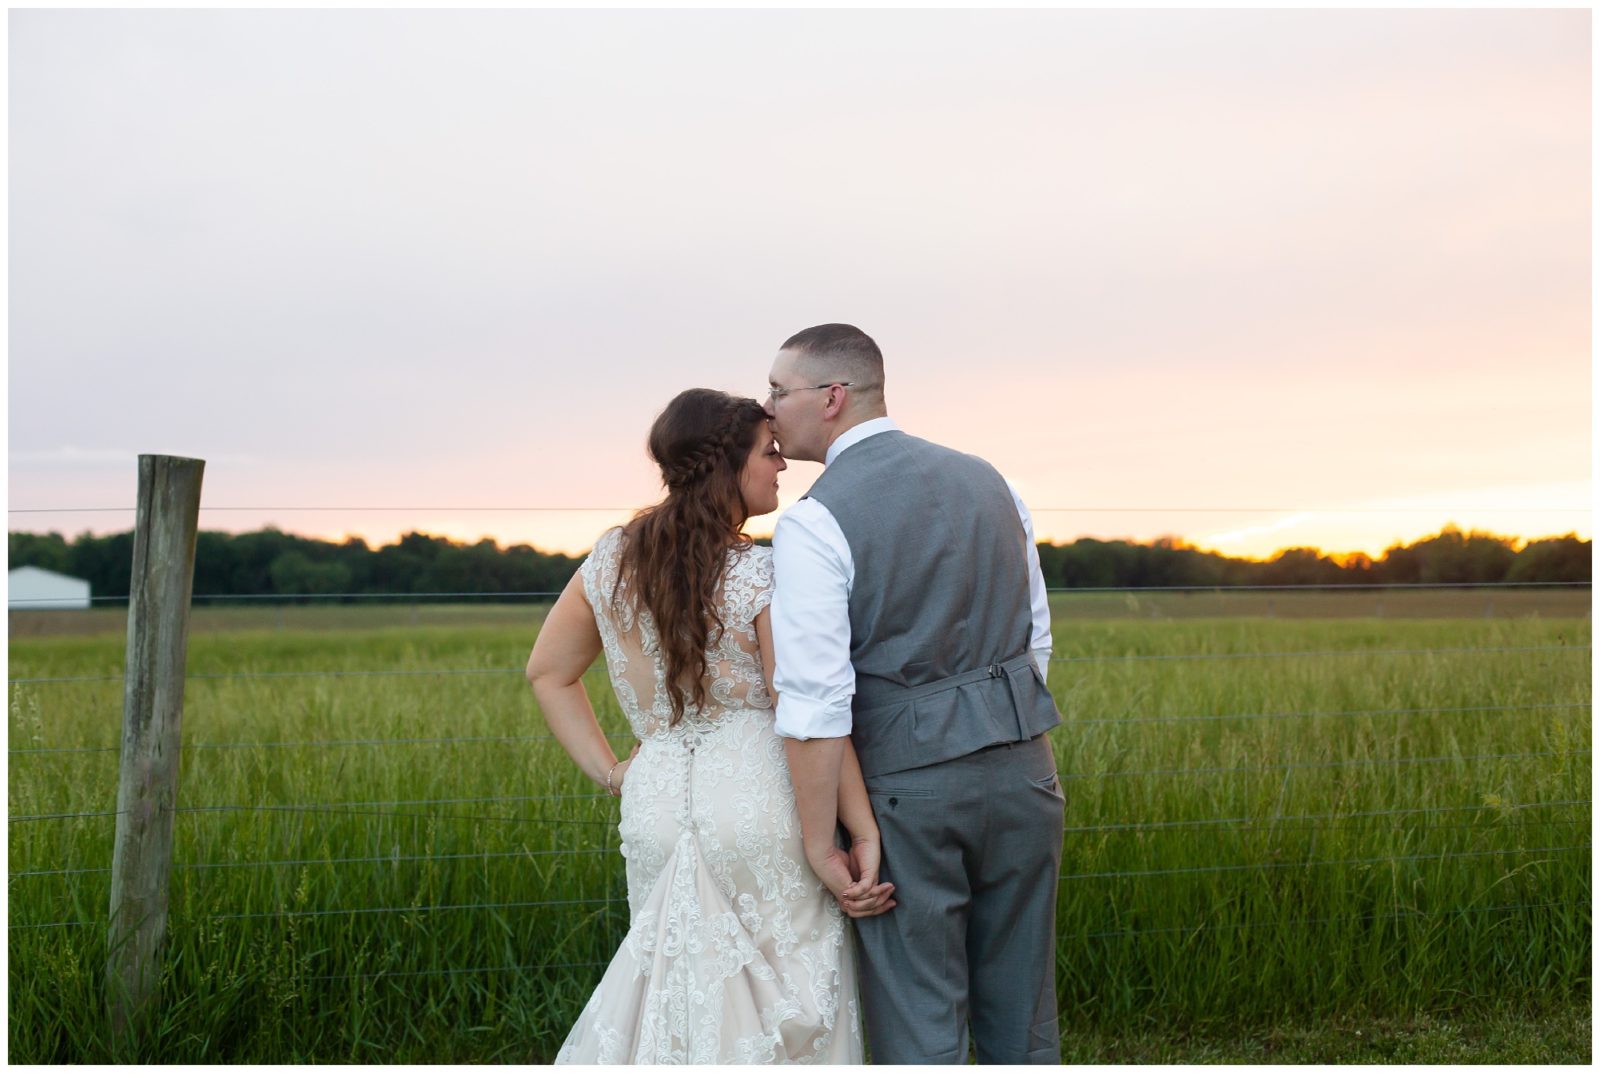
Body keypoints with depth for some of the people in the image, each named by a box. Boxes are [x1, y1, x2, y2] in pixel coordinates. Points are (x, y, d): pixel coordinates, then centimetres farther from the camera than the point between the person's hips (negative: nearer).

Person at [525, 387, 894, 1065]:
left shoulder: (612, 559, 7)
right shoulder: (763, 576, -10)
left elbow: (548, 672, 16)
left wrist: (607, 770, 15)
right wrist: (864, 832, -10)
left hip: (654, 800, 5)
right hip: (759, 798, -5)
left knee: (676, 987, 15)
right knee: (790, 987, 6)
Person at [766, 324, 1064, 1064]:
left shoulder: (815, 521, -11)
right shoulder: (987, 481, 8)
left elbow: (816, 704, -17)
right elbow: (1035, 637, 14)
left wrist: (821, 853, -12)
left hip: (907, 787, -6)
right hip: (1021, 765, 6)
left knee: (919, 1031, 5)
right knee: (1020, 1021, 16)